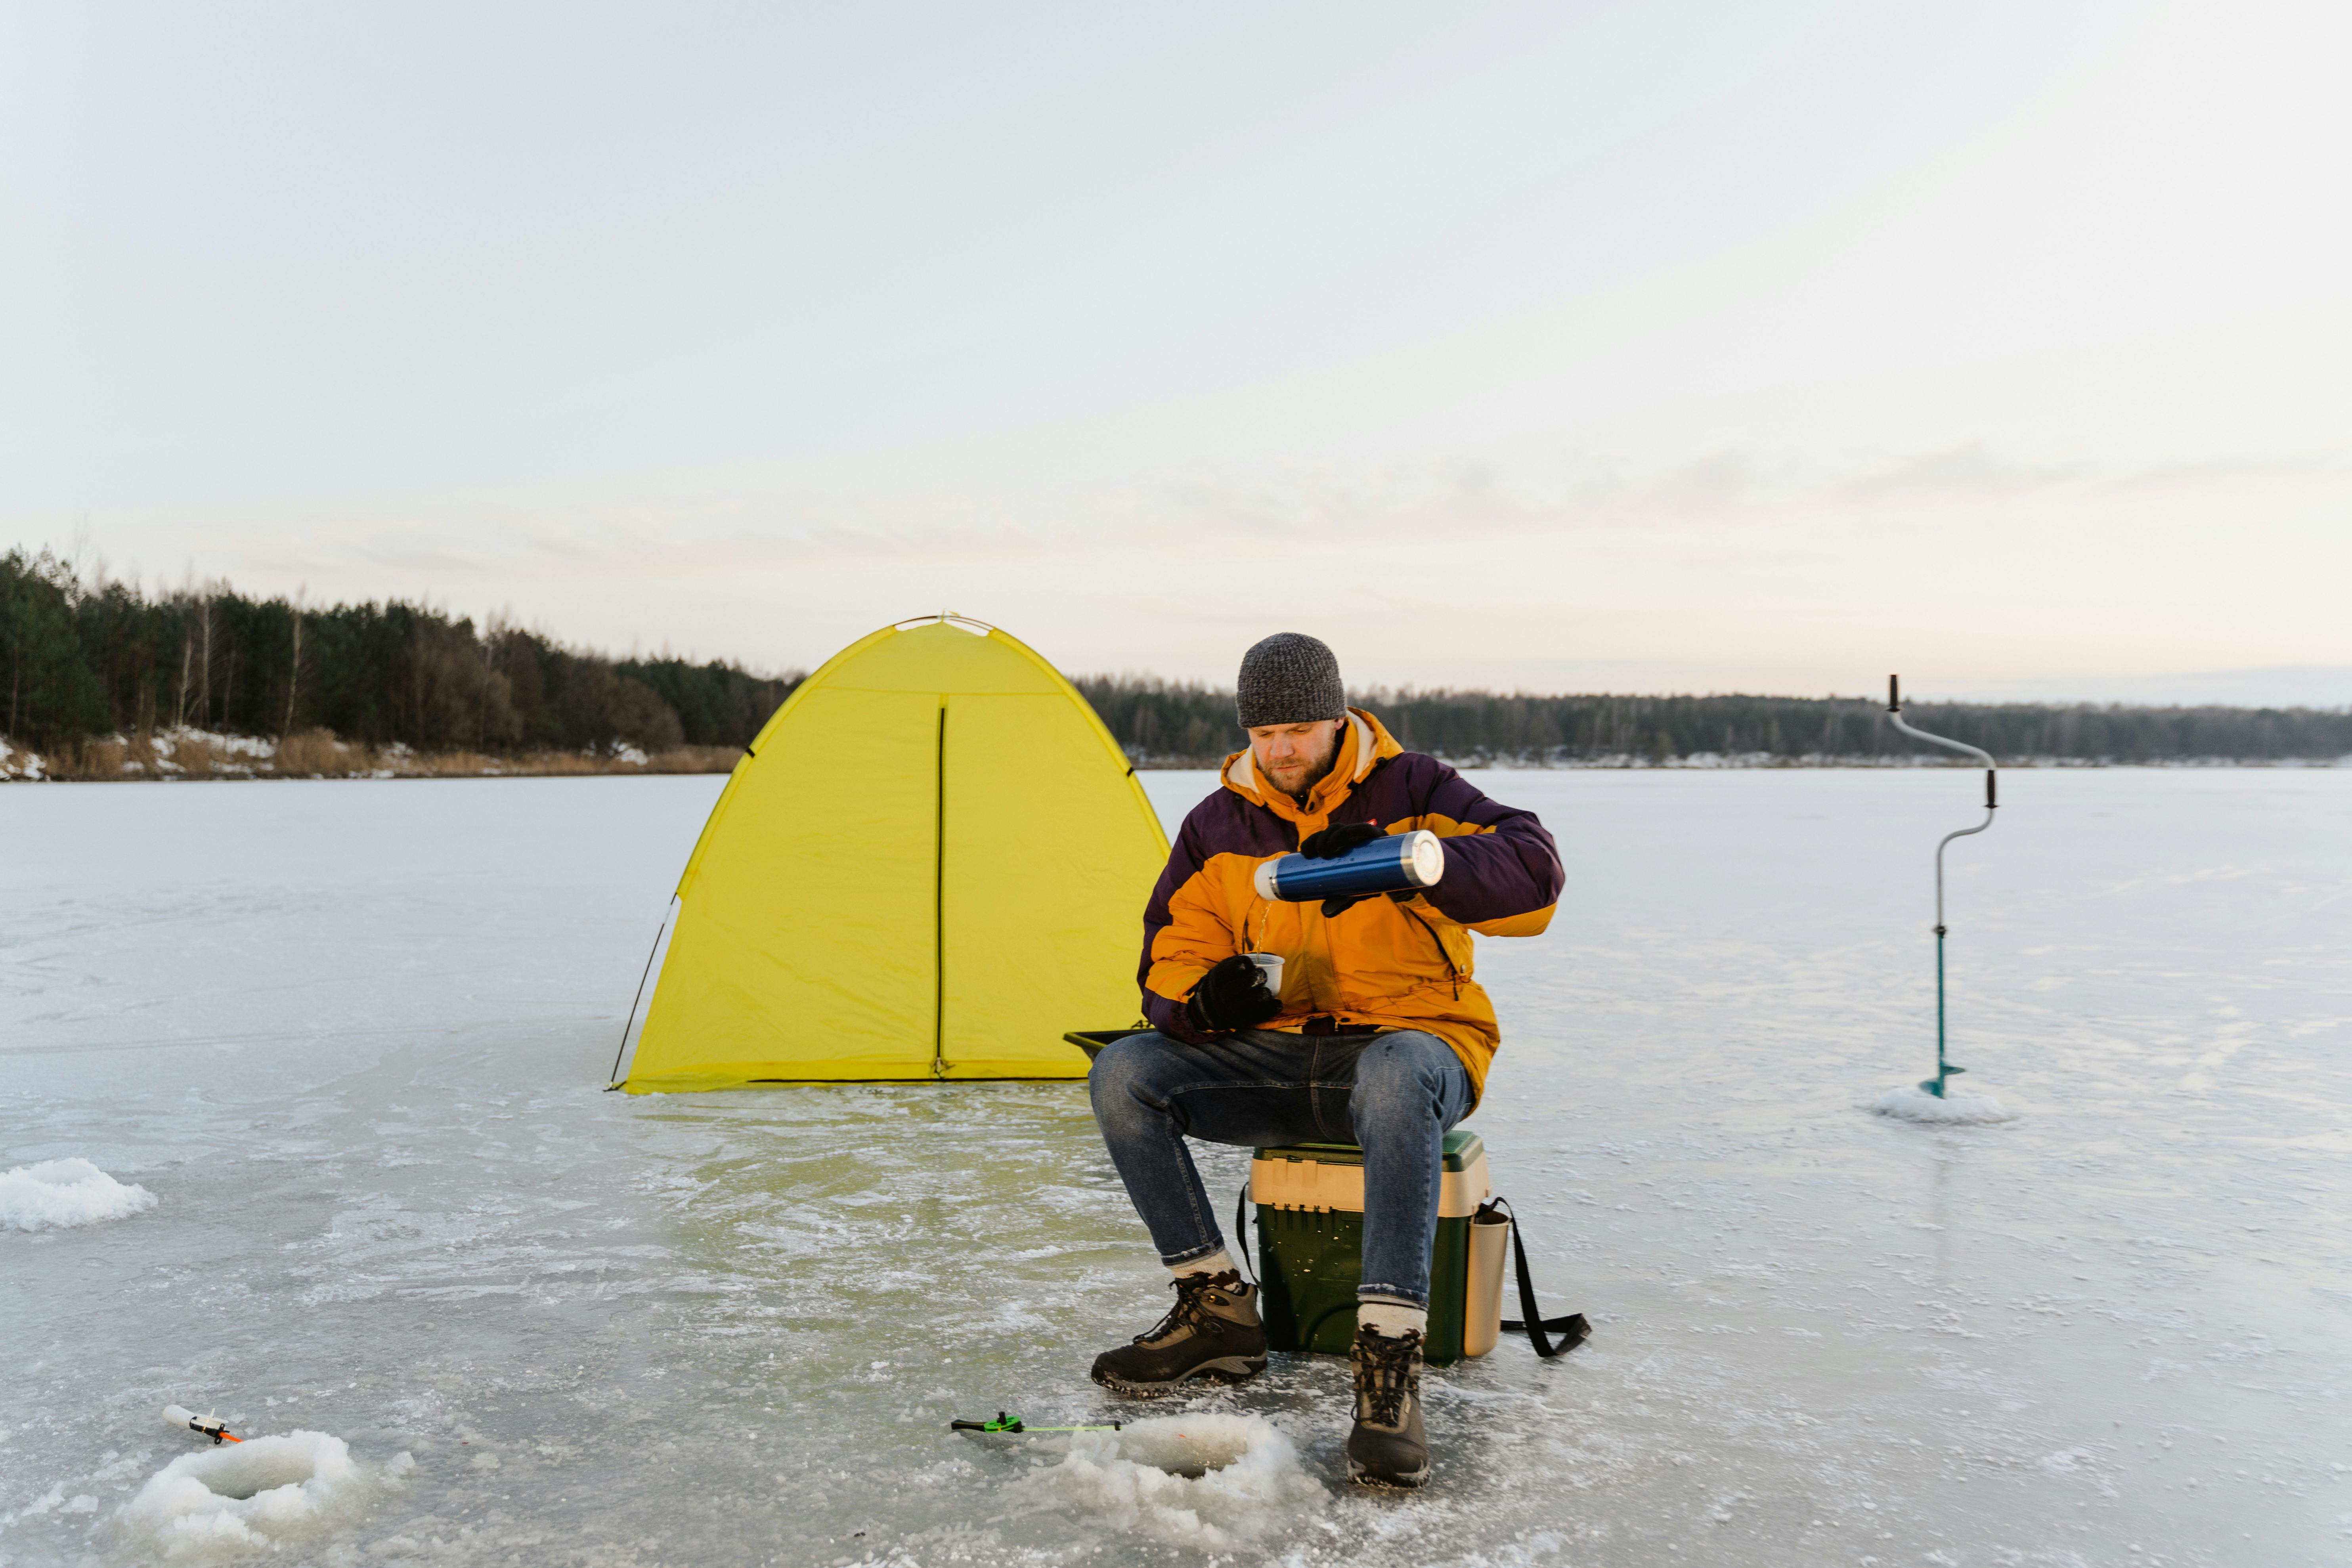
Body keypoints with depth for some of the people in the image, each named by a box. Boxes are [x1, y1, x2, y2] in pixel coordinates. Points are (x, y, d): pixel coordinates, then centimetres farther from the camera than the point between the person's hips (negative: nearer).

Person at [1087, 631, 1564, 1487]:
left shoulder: (1411, 789, -1)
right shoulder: (1218, 825, 9)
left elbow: (1535, 874, -15)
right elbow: (1170, 956, 10)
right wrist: (1203, 995, -16)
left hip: (1412, 1039, -4)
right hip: (1273, 1057, 4)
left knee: (1396, 1077, -41)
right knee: (1122, 1073, -18)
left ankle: (1388, 1362, -38)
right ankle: (1218, 1310, -8)